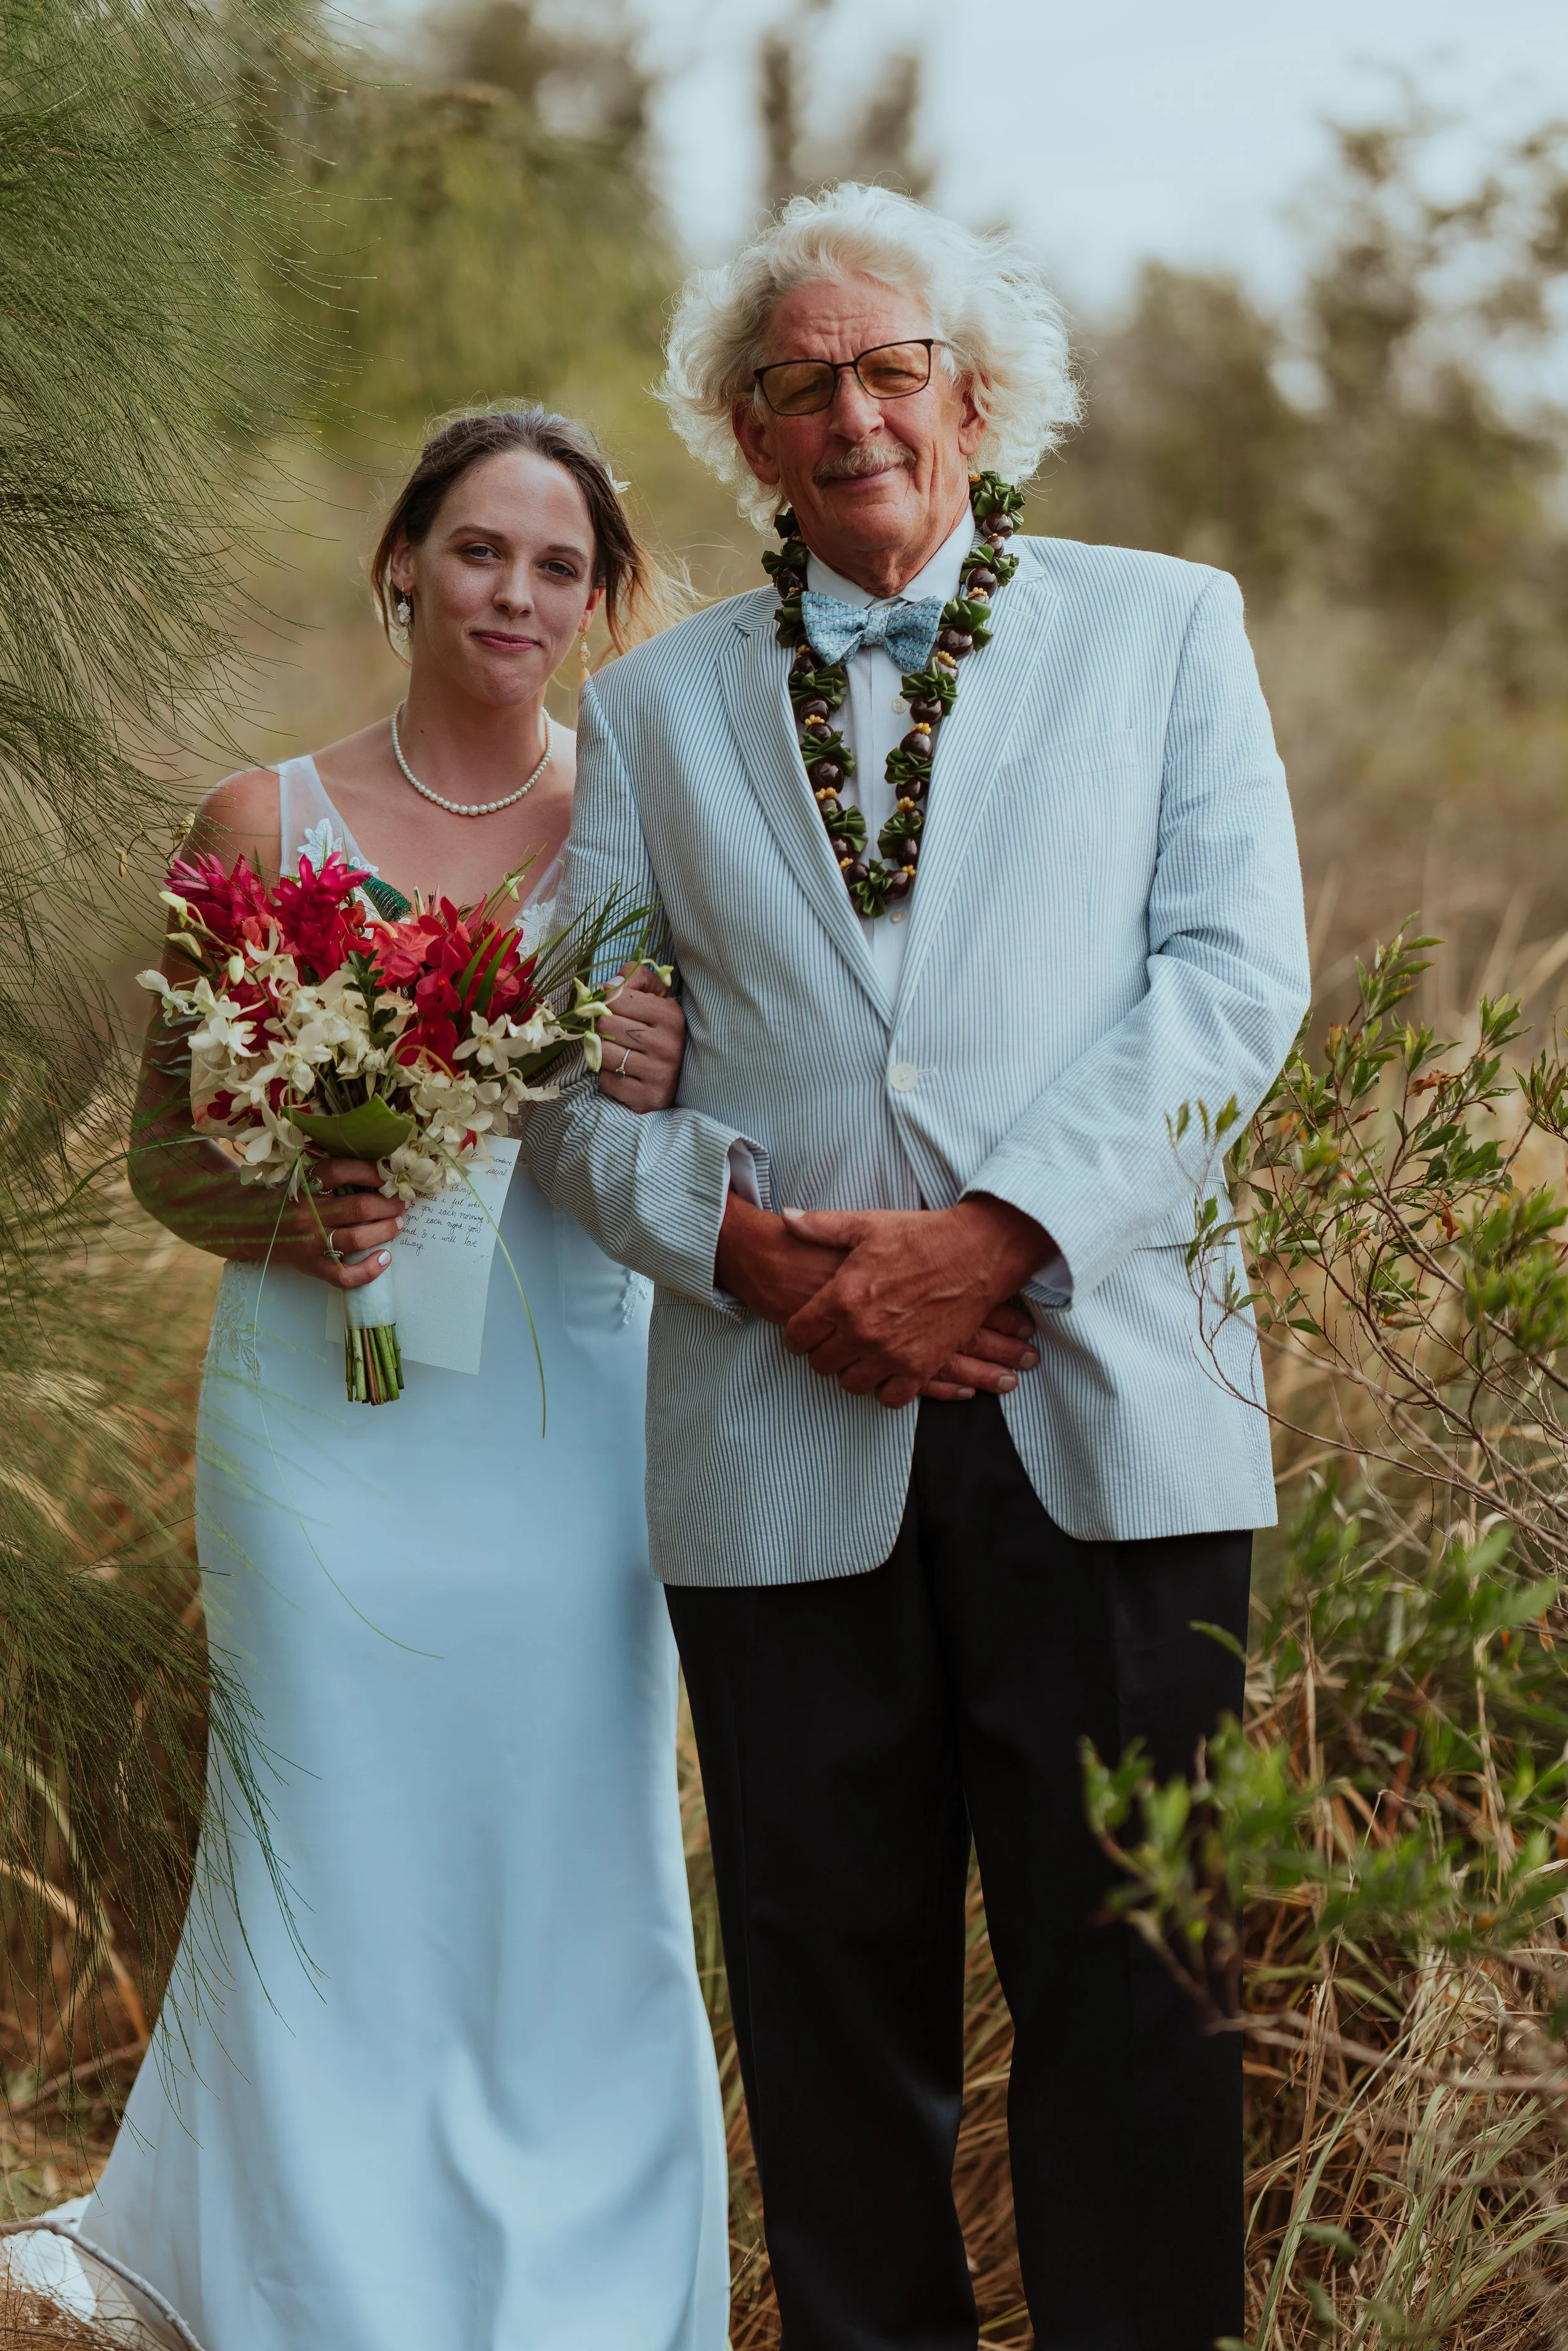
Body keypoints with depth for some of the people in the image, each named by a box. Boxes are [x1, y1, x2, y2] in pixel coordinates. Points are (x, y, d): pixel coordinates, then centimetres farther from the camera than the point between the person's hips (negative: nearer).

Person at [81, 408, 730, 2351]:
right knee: (344, 1892, 4)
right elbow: (167, 1146, 5)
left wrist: (672, 1093, -16)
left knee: (572, 1885, 6)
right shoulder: (266, 822, 2)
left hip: (565, 1434, 1)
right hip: (328, 1427, -1)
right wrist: (285, 1224, -15)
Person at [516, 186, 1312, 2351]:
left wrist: (996, 1234, -12)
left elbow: (1235, 976, 0)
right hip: (783, 1440, 2)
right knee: (835, 1992, 7)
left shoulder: (1163, 628, 12)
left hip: (1097, 1417, -2)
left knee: (1125, 1981, -1)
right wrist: (746, 1246, -8)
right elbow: (565, 1072, 11)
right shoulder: (655, 709, 17)